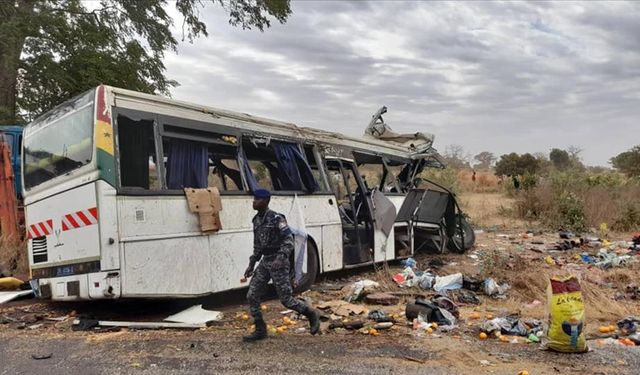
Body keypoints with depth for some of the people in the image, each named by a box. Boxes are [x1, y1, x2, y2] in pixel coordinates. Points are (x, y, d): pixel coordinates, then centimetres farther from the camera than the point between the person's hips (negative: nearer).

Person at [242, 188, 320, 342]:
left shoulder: (276, 219, -13)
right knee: (252, 296, 1)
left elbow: (289, 240, -18)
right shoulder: (256, 220, 10)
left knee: (286, 299, -4)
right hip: (265, 262, 7)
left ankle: (312, 314, 19)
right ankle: (260, 330, 14)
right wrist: (251, 264, 17)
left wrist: (281, 258, -31)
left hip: (278, 262, -7)